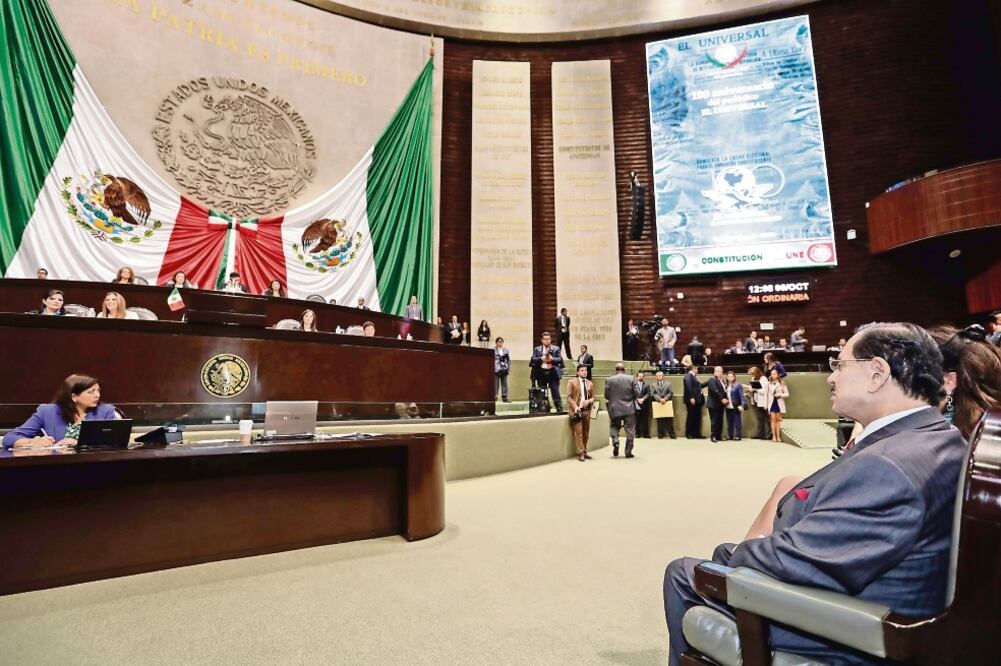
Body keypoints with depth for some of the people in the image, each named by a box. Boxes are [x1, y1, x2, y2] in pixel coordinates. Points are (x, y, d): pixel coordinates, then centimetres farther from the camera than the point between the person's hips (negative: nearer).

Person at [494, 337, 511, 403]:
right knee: (496, 384, -2)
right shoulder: (493, 350, -3)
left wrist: (509, 369, 9)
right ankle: (494, 397, 5)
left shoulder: (506, 350, 12)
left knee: (504, 384, 6)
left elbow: (509, 360, 15)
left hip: (504, 370, 4)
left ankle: (504, 397, 13)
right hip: (496, 370, -4)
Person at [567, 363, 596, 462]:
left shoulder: (590, 383, 13)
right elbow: (569, 397, -5)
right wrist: (575, 407, -16)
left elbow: (593, 397, 15)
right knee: (579, 432, -7)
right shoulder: (572, 382, 0)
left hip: (587, 410, 5)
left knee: (586, 433, 9)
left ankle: (584, 451, 21)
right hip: (576, 410, -4)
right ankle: (581, 453, -1)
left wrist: (589, 401, -7)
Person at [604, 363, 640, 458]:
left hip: (615, 409, 0)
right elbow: (637, 394, -5)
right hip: (629, 409, 0)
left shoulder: (609, 380, -5)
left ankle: (615, 441, -8)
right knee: (630, 431, 9)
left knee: (614, 426, 19)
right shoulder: (631, 379, -2)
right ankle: (628, 452, 11)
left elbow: (606, 396, -4)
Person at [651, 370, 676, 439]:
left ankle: (672, 435, 4)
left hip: (668, 404, 0)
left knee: (669, 420, -1)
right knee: (660, 421, 0)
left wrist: (665, 399, -13)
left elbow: (671, 393, 1)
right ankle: (660, 435, 4)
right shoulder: (653, 385, 13)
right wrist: (660, 399, -14)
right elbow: (653, 394, 1)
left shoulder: (668, 384, 12)